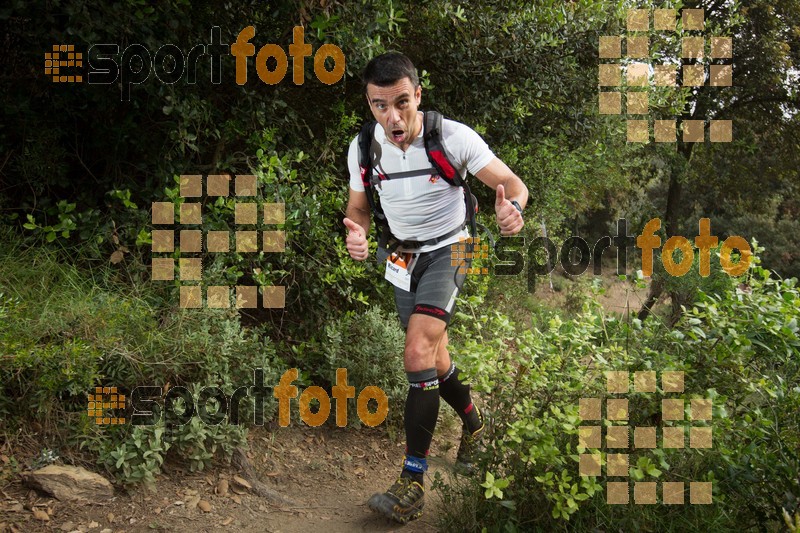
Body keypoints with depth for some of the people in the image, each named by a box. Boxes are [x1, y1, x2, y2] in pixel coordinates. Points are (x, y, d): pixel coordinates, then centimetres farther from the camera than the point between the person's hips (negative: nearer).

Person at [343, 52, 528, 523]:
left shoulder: (453, 137, -21)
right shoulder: (362, 148, -10)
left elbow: (513, 183, -14)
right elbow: (358, 208, 4)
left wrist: (513, 210, -38)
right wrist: (358, 236, -20)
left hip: (448, 250, -5)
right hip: (404, 258, 5)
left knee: (419, 353, -23)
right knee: (435, 359, 14)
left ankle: (413, 481, -15)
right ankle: (474, 424, 44)